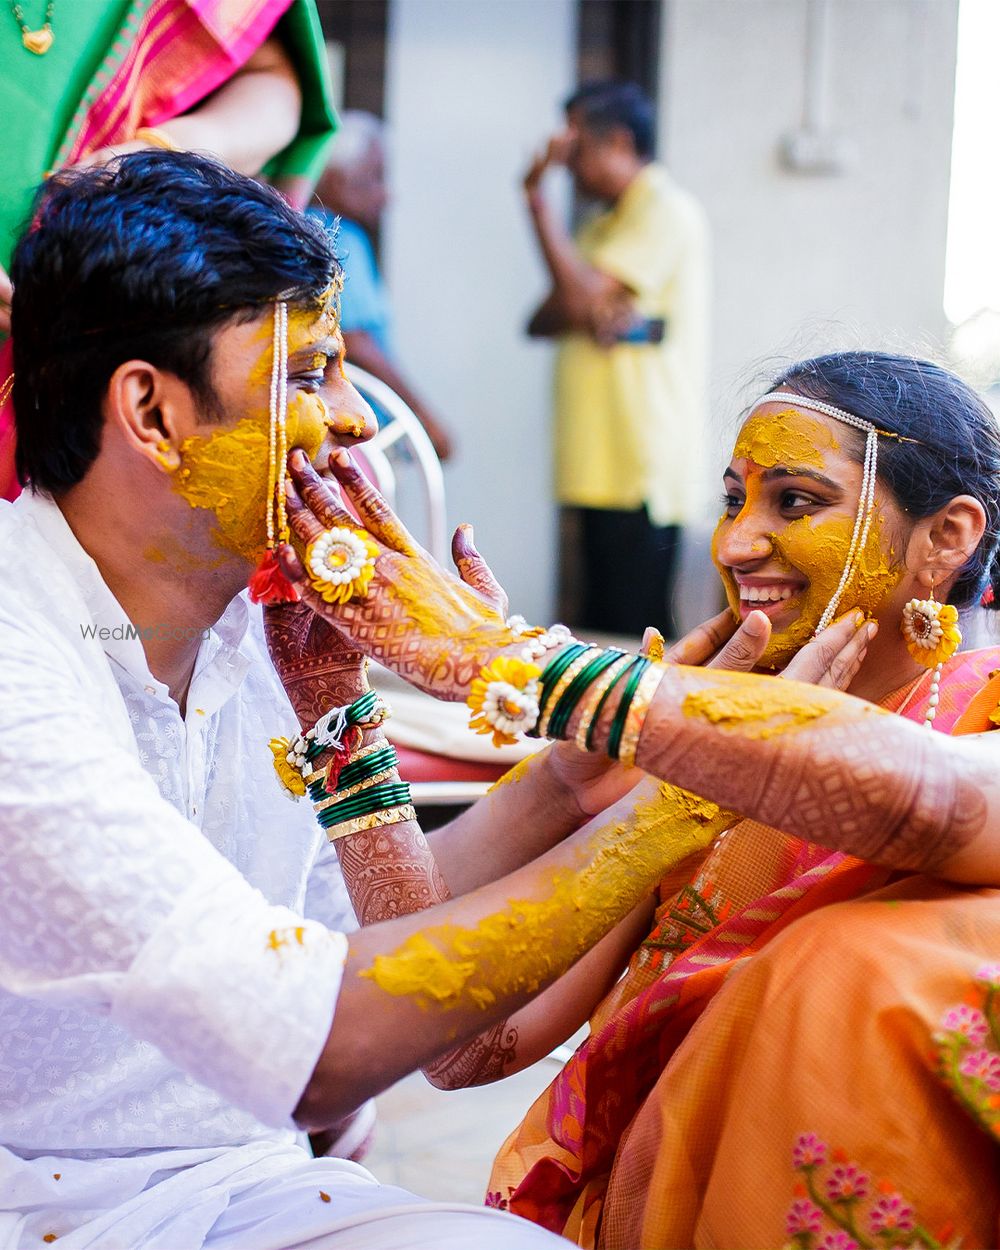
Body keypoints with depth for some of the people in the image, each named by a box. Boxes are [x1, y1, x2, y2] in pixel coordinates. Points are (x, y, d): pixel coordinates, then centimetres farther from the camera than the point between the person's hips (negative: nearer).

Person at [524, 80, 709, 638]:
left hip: (643, 465, -9)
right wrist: (586, 314, -10)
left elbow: (579, 294, -17)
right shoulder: (609, 221, 23)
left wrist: (537, 194, -10)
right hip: (602, 463, 9)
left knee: (635, 633, -11)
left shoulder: (666, 210, -6)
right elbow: (544, 319, 14)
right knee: (601, 629, 9)